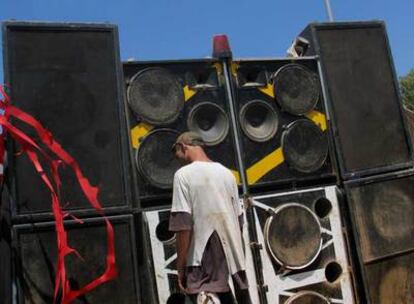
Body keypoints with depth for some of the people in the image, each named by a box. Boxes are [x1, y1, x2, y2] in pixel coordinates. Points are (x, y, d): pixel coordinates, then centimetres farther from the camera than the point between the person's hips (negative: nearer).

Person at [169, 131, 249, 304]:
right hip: (234, 258, 6)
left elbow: (183, 225, -14)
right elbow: (239, 218, 13)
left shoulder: (184, 174, -9)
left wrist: (181, 266, -7)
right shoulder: (227, 173, 9)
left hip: (205, 263, -6)